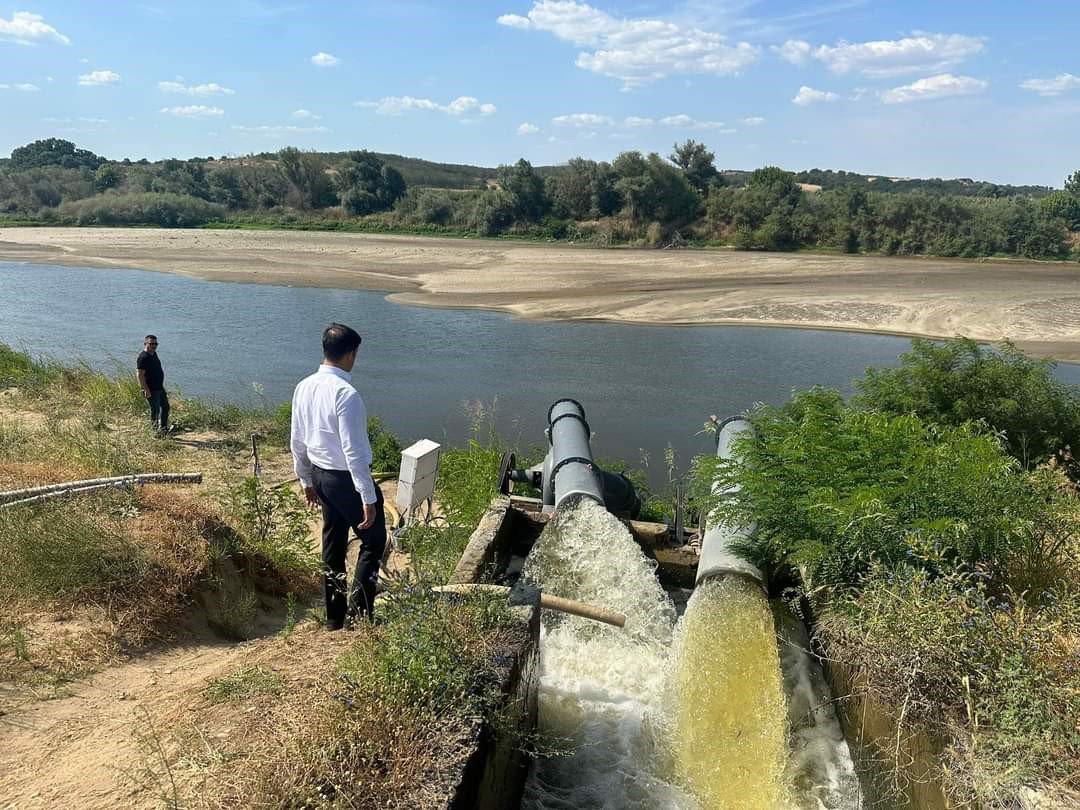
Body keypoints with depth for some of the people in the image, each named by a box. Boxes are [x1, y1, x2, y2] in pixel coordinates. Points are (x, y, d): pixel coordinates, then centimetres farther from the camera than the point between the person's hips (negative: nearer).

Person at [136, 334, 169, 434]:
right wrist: (146, 390, -26)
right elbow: (140, 375, -23)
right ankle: (155, 429, 8)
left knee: (165, 407, 16)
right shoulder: (143, 357, -18)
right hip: (151, 390, -10)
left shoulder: (154, 354, 11)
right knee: (155, 409, -3)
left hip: (159, 387, 10)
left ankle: (163, 427, 28)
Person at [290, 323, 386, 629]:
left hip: (320, 476, 8)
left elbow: (297, 442, 9)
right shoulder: (346, 394, -24)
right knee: (373, 540, 10)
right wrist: (369, 498, -20)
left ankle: (335, 615, 29)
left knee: (333, 545, 18)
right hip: (348, 479, -8)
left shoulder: (303, 388, 1)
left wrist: (307, 480, 20)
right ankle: (358, 612, 10)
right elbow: (354, 451, -25)